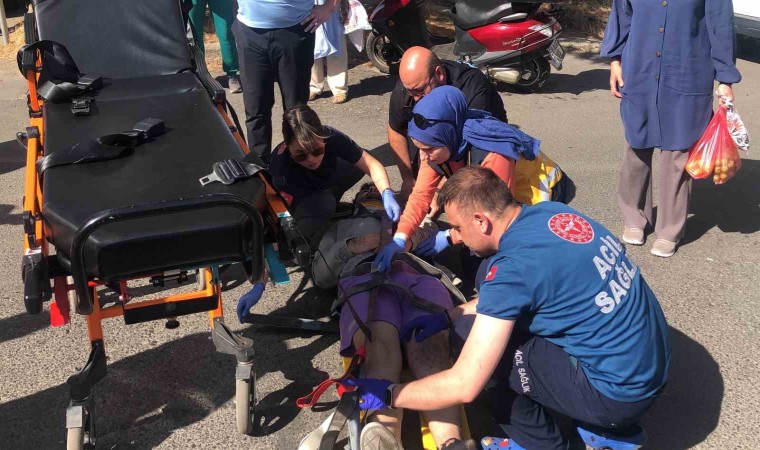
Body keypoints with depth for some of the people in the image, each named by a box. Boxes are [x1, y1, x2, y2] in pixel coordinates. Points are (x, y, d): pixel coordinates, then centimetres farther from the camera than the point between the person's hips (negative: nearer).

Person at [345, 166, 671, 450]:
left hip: (619, 392, -8)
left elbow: (464, 386, -21)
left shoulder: (513, 267, -24)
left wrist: (389, 395, -7)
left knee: (473, 332, -7)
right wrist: (447, 316, 16)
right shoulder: (552, 212, 0)